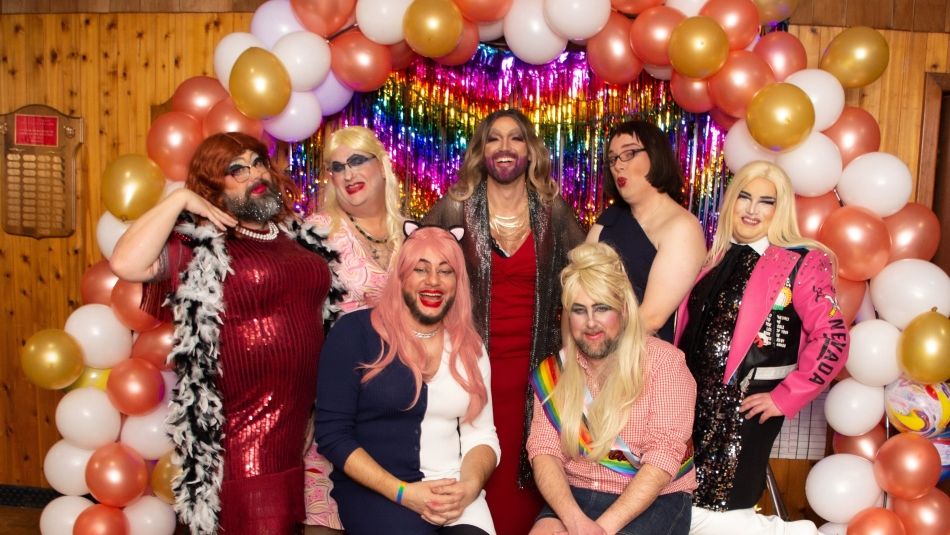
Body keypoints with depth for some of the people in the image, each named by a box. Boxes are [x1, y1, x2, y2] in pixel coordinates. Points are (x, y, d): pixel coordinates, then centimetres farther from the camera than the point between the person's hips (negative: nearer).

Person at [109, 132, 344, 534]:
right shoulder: (199, 248, -6)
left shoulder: (301, 237, 11)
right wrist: (179, 199, -16)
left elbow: (331, 308, 23)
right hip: (247, 426, -6)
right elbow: (126, 264, -24)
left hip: (311, 420, 6)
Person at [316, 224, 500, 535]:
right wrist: (403, 492, -14)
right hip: (376, 491, -3)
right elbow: (332, 433, -7)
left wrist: (470, 485, -12)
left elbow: (481, 434, 8)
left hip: (454, 492, 3)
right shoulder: (355, 332, -5)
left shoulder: (470, 348, 10)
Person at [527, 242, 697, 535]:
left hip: (654, 501, -3)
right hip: (575, 496, 3)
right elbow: (544, 450, -4)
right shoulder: (555, 371, 4)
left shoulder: (664, 362, -8)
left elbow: (664, 456, -14)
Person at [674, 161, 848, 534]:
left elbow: (831, 340, -16)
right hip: (697, 397, 7)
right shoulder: (717, 257, 10)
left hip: (747, 404, -6)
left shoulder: (800, 263, -8)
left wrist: (785, 397, -14)